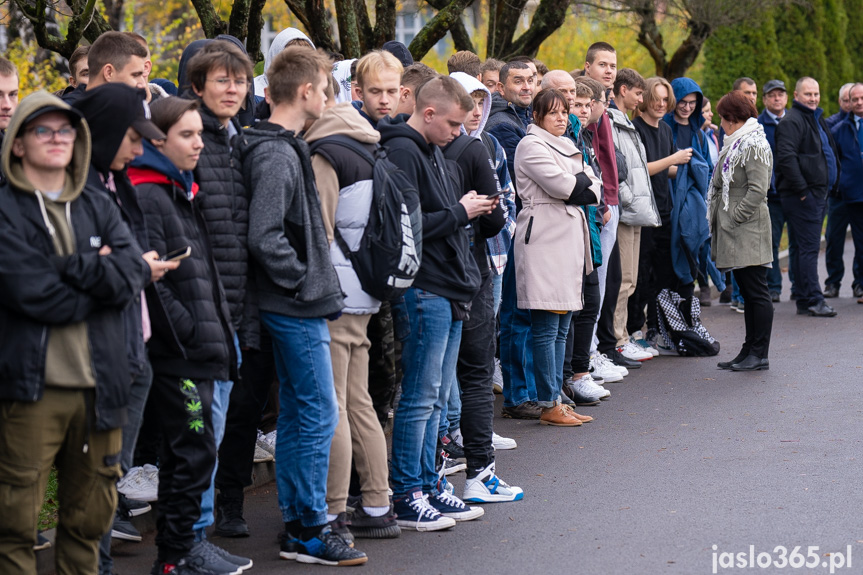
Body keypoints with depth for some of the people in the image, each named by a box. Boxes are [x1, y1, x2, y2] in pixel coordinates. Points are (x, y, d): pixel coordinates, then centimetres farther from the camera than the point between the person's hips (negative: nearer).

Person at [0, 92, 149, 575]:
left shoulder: (99, 209, 15)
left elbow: (134, 276, -1)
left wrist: (69, 266, -10)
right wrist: (98, 275, -5)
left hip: (99, 385, 5)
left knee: (91, 517, 12)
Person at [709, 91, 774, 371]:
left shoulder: (754, 146, -12)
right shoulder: (737, 144, 18)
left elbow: (757, 190, -19)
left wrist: (734, 217, -18)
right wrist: (721, 220, 12)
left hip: (748, 231, -10)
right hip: (734, 232, 10)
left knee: (757, 292, -5)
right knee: (747, 293, 13)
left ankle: (760, 354, -2)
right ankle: (749, 351, 17)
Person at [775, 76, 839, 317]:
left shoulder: (817, 118, 20)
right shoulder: (792, 121, -12)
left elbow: (828, 152, 30)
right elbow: (786, 157, -22)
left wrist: (830, 186, 20)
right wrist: (802, 189, -22)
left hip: (818, 193, 10)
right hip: (803, 195, -10)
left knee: (807, 248, 12)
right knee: (809, 247, -9)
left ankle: (805, 300, 16)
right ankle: (813, 300, -8)